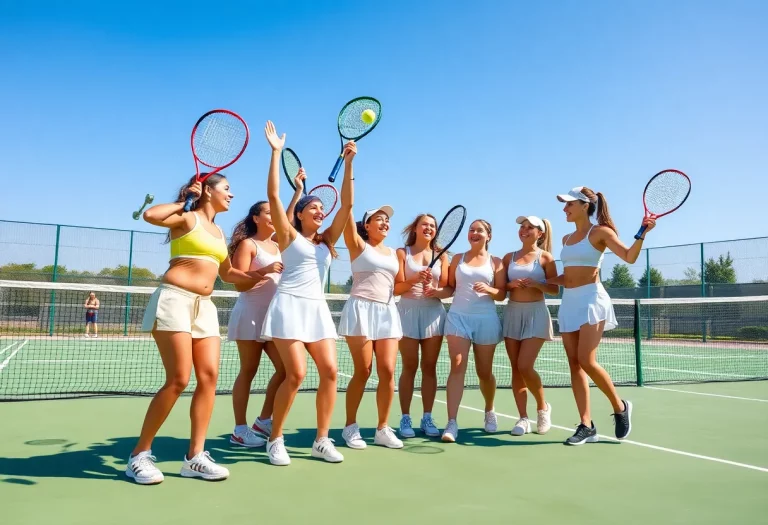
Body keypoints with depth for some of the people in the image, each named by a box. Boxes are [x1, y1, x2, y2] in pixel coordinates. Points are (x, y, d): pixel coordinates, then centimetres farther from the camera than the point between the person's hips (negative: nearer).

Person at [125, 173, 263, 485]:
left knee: (209, 377, -3)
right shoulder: (187, 217, 1)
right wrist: (184, 200, -5)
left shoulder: (218, 232, 22)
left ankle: (195, 457, 4)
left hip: (204, 306, 8)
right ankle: (139, 455, 3)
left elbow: (227, 274, 32)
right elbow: (151, 215, -20)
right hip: (175, 299, -7)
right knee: (178, 380, -11)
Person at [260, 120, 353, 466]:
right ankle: (275, 440, 4)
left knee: (330, 371, -5)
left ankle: (321, 441, 7)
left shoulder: (327, 241, 17)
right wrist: (276, 152, -2)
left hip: (317, 308, 5)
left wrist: (348, 163, 4)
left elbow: (347, 205, 10)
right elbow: (273, 195, -3)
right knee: (296, 374, -13)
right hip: (289, 305, -5)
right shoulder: (289, 235, 7)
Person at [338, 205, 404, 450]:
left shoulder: (393, 253, 20)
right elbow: (347, 210, -6)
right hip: (361, 310, -4)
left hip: (388, 312, 5)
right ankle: (350, 427, 12)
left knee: (388, 371, -2)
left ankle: (382, 429, 11)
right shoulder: (358, 245, 6)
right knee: (362, 371, -3)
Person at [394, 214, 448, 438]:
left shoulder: (441, 255, 10)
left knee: (430, 367, 5)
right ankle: (405, 418, 8)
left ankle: (427, 418, 12)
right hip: (408, 312, -2)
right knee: (410, 367, 0)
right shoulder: (402, 253, 3)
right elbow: (396, 288, -4)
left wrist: (435, 289, -14)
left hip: (434, 312, 2)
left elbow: (447, 288, 6)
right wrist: (415, 279, -20)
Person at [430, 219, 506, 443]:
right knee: (457, 366, -13)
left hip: (486, 319, 0)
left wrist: (488, 289, -18)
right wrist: (437, 292, -10)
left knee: (484, 372, 9)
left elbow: (502, 294, 2)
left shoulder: (495, 262, 6)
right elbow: (451, 287, 10)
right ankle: (452, 423, -15)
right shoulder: (457, 258, 11)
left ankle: (489, 411, 37)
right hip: (458, 316, 0)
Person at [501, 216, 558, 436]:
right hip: (512, 313, 4)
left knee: (525, 366, -12)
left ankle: (543, 407, 14)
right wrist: (511, 284, -11)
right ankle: (523, 418, 11)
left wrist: (536, 284, -17)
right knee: (515, 369, 3)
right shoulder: (509, 257, 9)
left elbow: (555, 289, 0)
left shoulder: (545, 257, 0)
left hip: (536, 313, -4)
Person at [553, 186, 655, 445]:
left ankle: (620, 407, 10)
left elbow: (629, 257, -12)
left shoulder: (600, 232, -3)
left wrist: (642, 233, -27)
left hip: (591, 299, -7)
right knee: (574, 365, 1)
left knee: (587, 362, -15)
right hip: (568, 302, 7)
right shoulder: (567, 239, 16)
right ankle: (586, 426, 5)